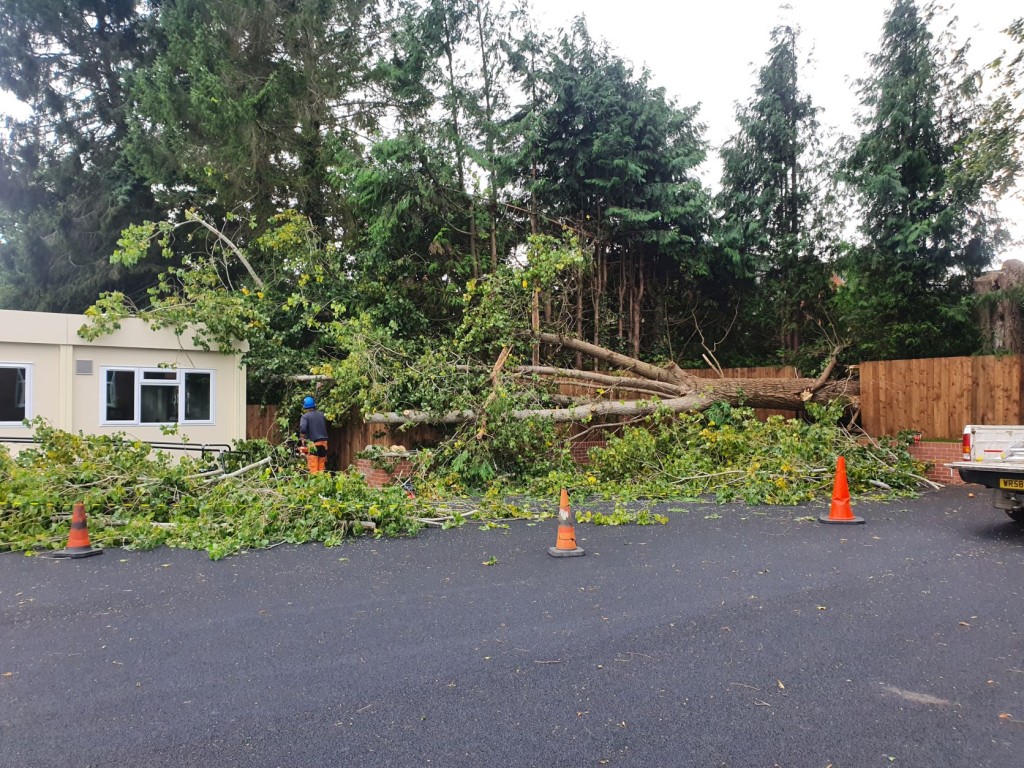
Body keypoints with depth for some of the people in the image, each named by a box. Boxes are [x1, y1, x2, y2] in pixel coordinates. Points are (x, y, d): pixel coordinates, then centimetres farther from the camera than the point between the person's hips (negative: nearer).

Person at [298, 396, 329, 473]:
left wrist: (302, 439, -5)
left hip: (313, 444, -5)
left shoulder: (305, 416, -5)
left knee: (313, 469, -4)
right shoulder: (321, 415, 11)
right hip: (323, 443, 5)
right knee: (322, 468, 11)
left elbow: (303, 429, -20)